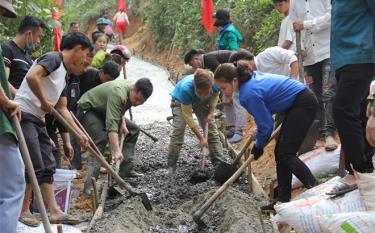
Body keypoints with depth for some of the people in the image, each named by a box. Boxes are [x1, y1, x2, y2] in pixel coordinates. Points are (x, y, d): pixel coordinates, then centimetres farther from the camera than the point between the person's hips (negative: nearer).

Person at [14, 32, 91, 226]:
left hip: (38, 120, 10)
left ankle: (54, 212, 10)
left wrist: (80, 133, 15)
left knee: (47, 166, 8)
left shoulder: (65, 75, 18)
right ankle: (23, 211, 5)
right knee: (34, 166, -7)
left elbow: (62, 109, 19)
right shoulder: (54, 58, -10)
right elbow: (31, 77, -29)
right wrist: (44, 102, -16)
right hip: (24, 115, -10)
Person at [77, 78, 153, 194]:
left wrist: (122, 123, -6)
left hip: (104, 110, 9)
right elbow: (111, 125, -42)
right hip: (88, 110, -9)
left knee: (133, 129, 10)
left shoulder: (134, 90, -8)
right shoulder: (118, 93, -35)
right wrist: (117, 151, -48)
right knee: (101, 139, -30)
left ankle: (126, 170, 11)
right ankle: (89, 185, -35)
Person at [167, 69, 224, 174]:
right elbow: (187, 116, -33)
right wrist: (200, 137, -31)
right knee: (178, 131, -16)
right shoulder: (185, 88, -44)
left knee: (211, 129, -2)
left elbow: (215, 94, -6)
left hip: (201, 102, 4)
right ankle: (171, 166, -7)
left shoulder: (215, 83, -36)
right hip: (180, 101, -3)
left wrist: (211, 113, -17)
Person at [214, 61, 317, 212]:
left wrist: (258, 147, 1)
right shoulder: (251, 78, 4)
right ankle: (283, 200, 11)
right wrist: (258, 136, 19)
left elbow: (266, 125, -16)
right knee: (280, 153, 8)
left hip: (303, 104, -10)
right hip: (297, 103, 10)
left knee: (286, 154, -10)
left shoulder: (249, 93, -24)